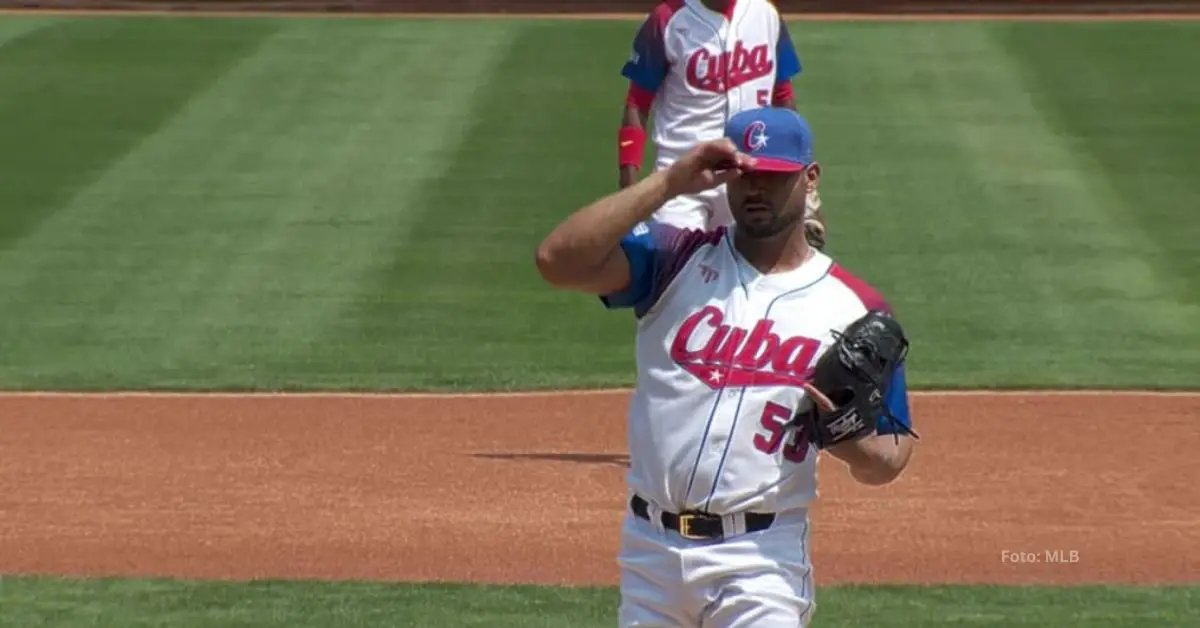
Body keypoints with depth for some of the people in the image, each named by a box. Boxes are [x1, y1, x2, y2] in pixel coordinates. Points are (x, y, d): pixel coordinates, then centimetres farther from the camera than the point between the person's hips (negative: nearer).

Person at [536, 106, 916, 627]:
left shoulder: (854, 308, 3)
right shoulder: (679, 259, 4)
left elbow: (889, 459, 6)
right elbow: (558, 260, -12)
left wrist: (844, 436, -18)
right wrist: (669, 182, -13)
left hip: (760, 559, -3)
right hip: (650, 548, 3)